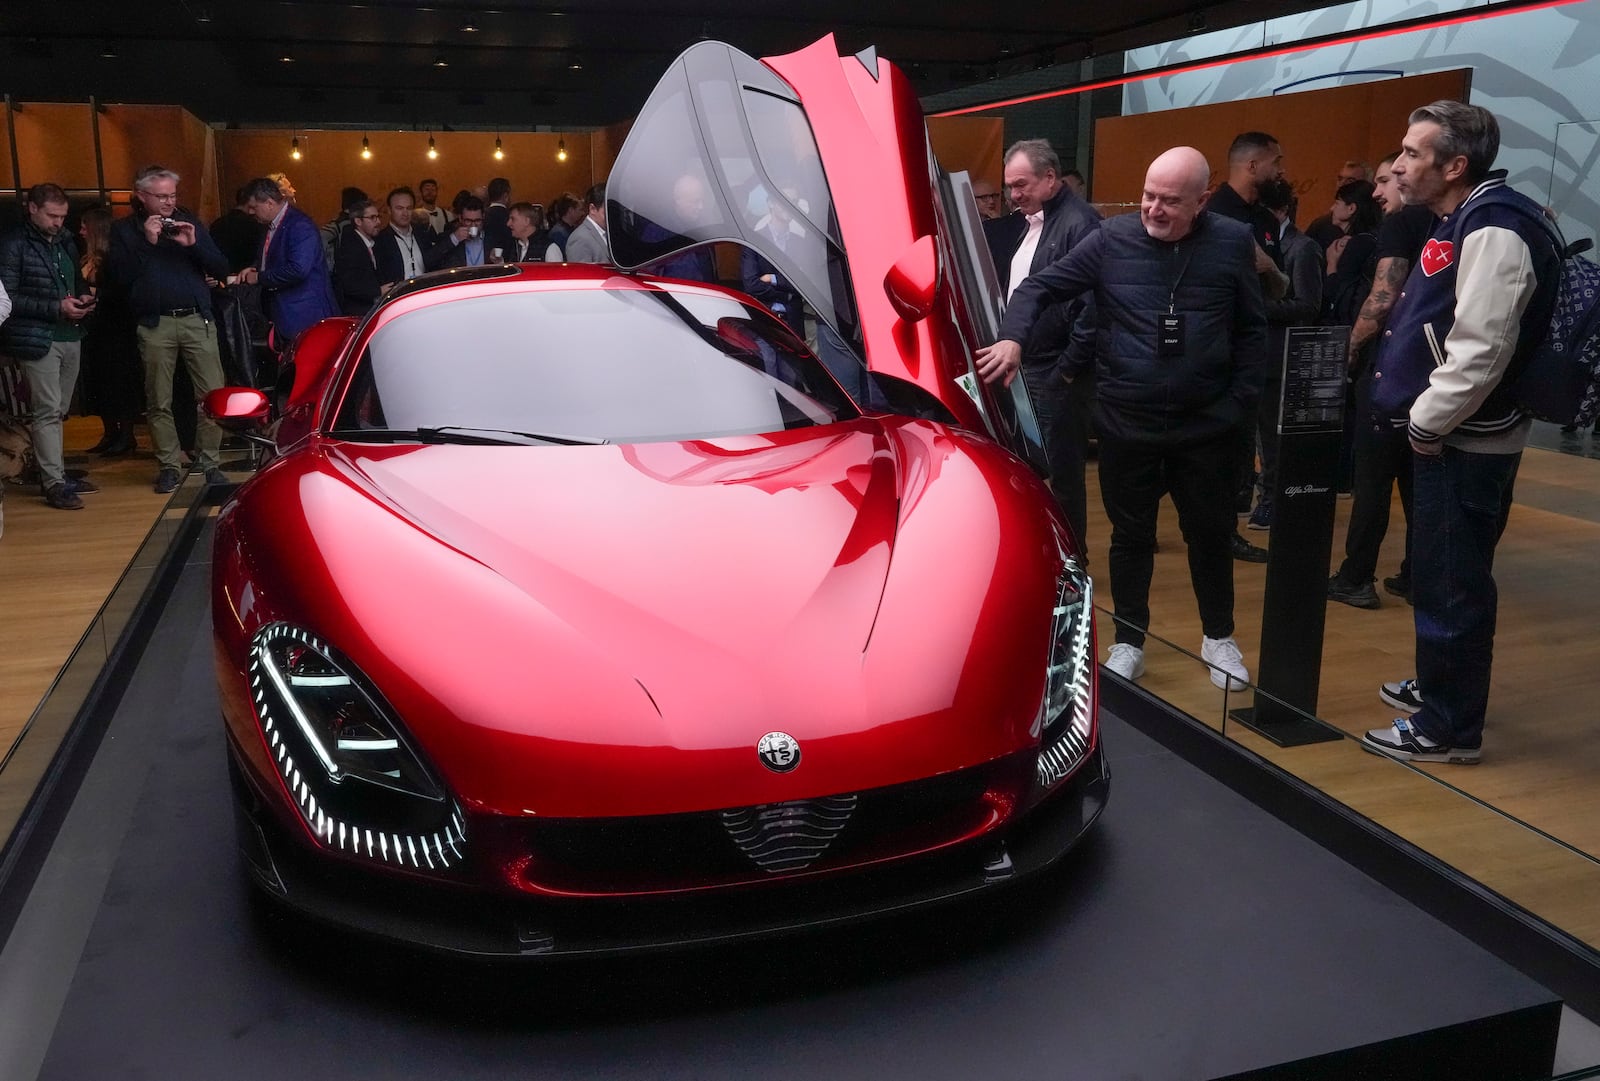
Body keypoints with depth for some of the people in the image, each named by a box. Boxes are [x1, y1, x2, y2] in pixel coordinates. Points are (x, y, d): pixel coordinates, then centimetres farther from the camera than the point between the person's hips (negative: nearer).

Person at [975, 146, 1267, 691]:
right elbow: (1038, 287, -4)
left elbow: (1252, 330, 5)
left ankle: (1219, 638, 33)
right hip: (1125, 424, -1)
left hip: (1204, 425, 1)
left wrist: (1239, 403, -2)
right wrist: (1012, 338, -23)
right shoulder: (1112, 240, -6)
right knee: (1131, 536, 11)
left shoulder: (1233, 243, -2)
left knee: (1210, 534, 13)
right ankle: (1129, 643, 26)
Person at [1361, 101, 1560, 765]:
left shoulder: (1495, 231, -18)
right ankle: (1439, 688, 37)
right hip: (1446, 436, 10)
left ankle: (1449, 728, 9)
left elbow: (1481, 349, -26)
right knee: (1439, 577, 21)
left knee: (1450, 586, -2)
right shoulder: (1458, 223, 15)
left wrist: (1426, 422, -17)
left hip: (1462, 444, -10)